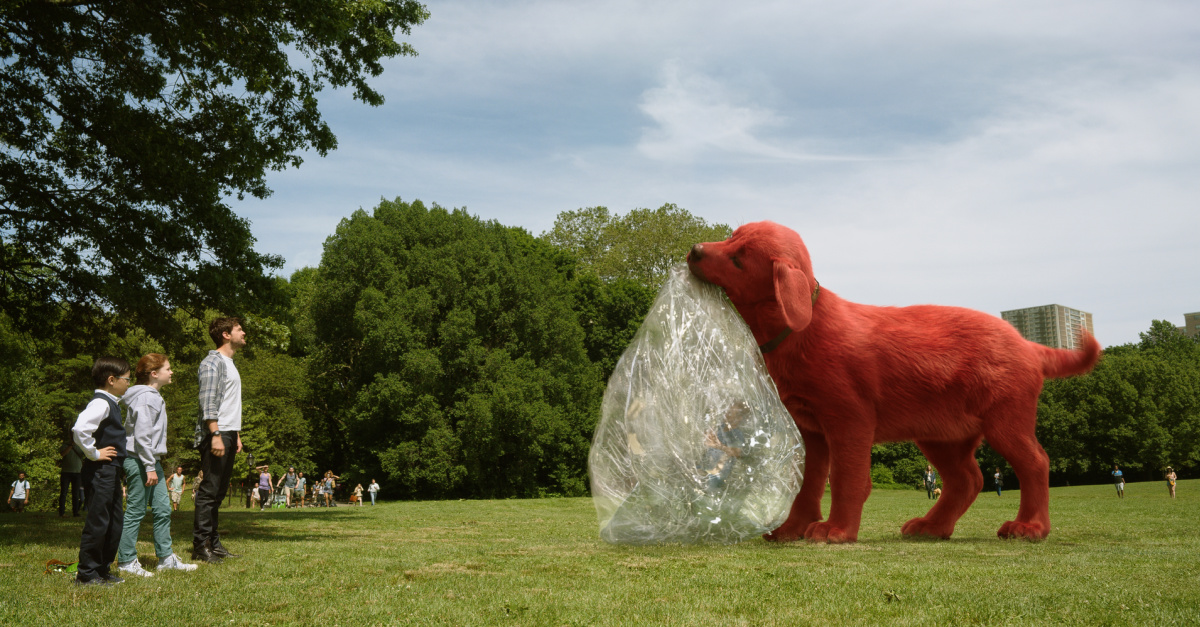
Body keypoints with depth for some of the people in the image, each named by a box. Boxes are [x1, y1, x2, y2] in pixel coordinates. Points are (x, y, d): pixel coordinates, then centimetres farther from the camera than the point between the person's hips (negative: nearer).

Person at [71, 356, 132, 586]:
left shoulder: (111, 403, 15)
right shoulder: (101, 403, -16)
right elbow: (79, 429, -31)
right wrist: (93, 453, -20)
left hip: (111, 472, 10)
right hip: (100, 472, -10)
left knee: (114, 524, 14)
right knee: (97, 523, -4)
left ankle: (102, 570, 23)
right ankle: (86, 574, 4)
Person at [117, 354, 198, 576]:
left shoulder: (154, 396, 16)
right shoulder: (145, 397, -15)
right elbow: (141, 435, -20)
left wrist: (155, 464, 19)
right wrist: (149, 467, -21)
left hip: (152, 461, 10)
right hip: (139, 460, -10)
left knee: (163, 509, 10)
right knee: (136, 511, -2)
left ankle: (166, 558, 15)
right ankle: (126, 561, 7)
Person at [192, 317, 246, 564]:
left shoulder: (229, 363, 22)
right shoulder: (213, 362, -8)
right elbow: (208, 403, -16)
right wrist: (216, 435, -23)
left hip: (228, 434, 10)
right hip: (216, 434, -10)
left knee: (219, 491, 11)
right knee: (209, 490, -9)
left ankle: (213, 543, 15)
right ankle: (201, 545, -6)